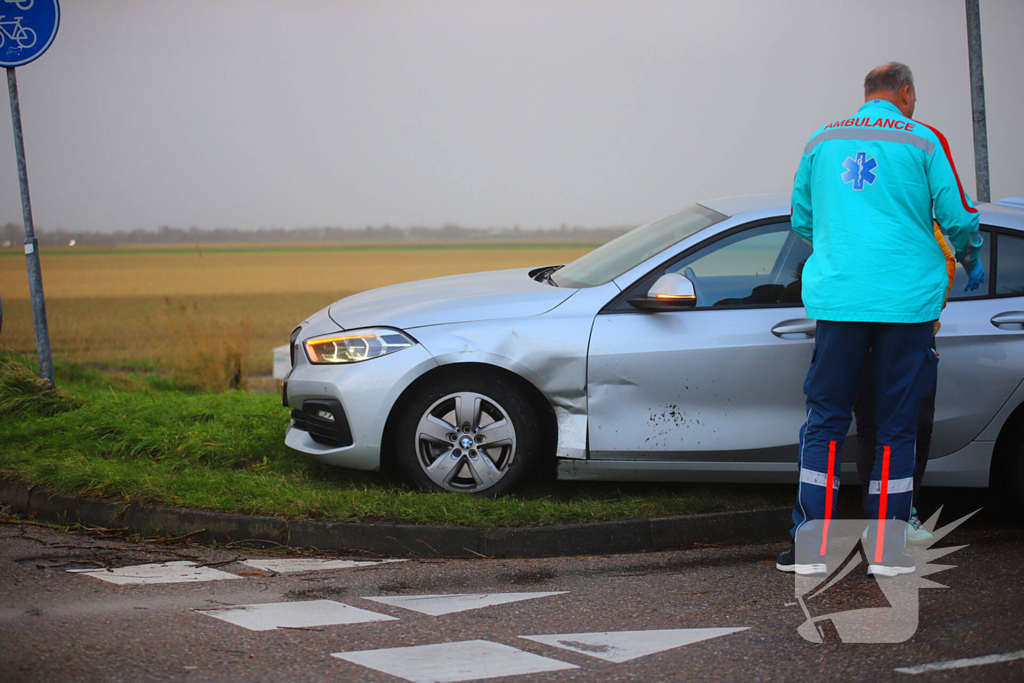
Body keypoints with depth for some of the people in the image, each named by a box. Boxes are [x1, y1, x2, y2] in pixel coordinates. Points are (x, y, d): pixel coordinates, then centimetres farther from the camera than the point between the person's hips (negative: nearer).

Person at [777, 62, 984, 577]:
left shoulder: (821, 140, 12)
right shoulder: (924, 141, 1)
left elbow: (801, 220, 20)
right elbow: (957, 217, 1)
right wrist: (971, 263, 22)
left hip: (836, 298, 2)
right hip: (907, 300, -2)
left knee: (825, 420, 8)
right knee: (897, 425, 6)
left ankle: (810, 547, 3)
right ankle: (886, 550, 5)